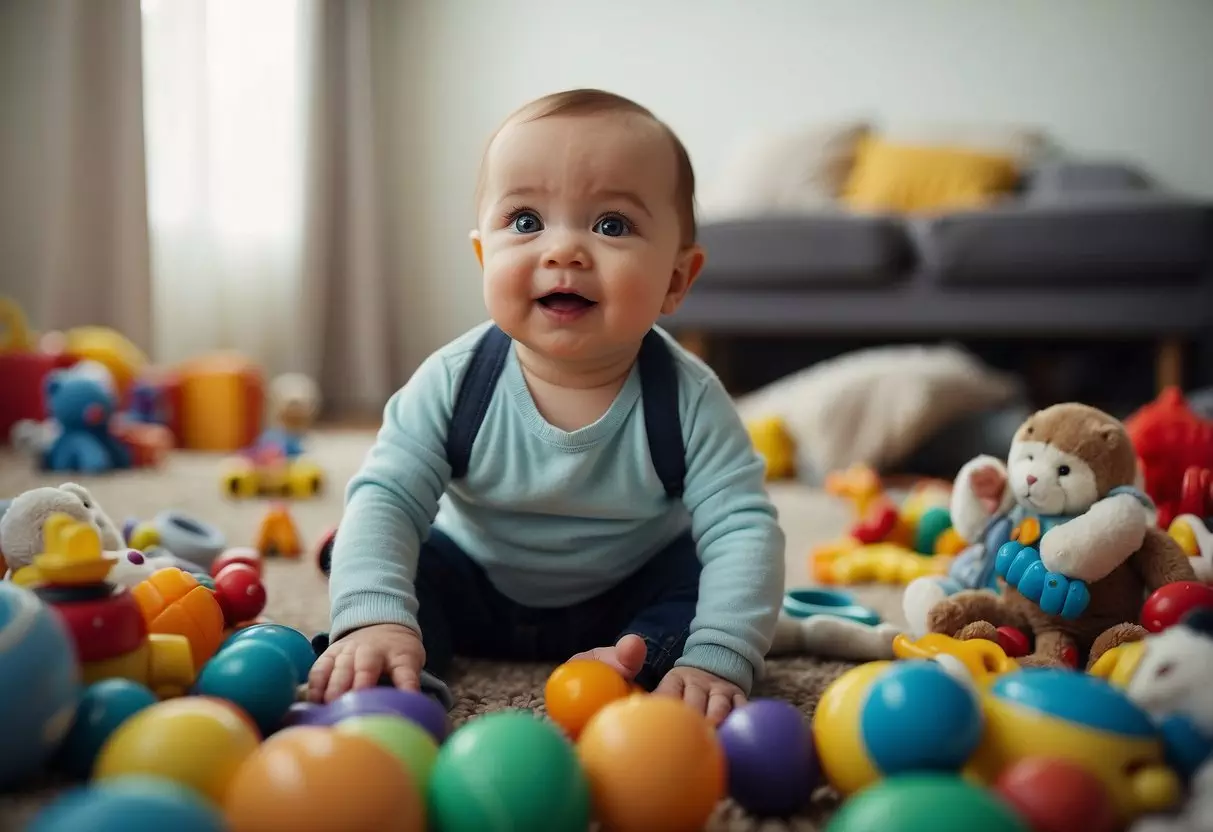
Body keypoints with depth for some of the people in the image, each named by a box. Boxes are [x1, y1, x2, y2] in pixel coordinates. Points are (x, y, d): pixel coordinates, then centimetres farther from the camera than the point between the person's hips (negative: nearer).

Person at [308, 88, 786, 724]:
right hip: (476, 588, 1)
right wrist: (374, 619, -43)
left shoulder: (687, 399, -24)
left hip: (627, 601, 0)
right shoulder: (455, 382, -22)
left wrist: (716, 662, -42)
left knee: (703, 574, -21)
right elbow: (385, 498, -25)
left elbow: (744, 528, -27)